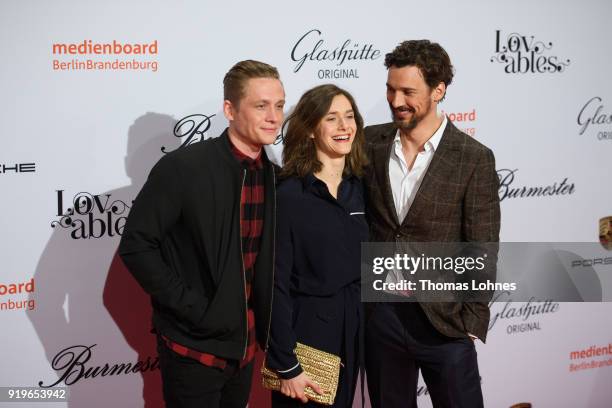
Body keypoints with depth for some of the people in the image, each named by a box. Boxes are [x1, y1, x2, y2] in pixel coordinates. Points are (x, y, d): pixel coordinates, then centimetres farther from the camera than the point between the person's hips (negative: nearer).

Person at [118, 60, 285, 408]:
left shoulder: (274, 177, 4)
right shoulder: (183, 168, -15)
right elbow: (136, 245, -15)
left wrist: (264, 330, 5)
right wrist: (190, 307, -16)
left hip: (243, 348, 6)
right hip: (194, 348, -6)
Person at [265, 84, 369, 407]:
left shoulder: (359, 189, 4)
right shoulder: (289, 195, -15)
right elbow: (275, 284, -16)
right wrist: (285, 366, -16)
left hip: (351, 330, 6)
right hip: (304, 331, -6)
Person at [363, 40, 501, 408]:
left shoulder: (474, 158, -9)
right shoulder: (370, 143, 0)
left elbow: (482, 253, -7)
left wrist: (472, 324, -8)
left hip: (444, 318, -3)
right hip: (379, 313, 3)